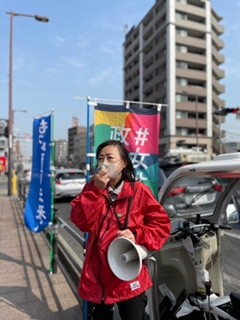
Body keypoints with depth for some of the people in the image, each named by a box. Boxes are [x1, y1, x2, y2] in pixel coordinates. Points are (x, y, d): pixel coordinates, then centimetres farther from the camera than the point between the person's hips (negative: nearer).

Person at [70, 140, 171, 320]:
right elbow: (81, 222, -12)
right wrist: (97, 190, -19)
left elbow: (162, 224, -5)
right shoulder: (91, 189, 1)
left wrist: (138, 235, -20)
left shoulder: (139, 191, -9)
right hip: (97, 277, 3)